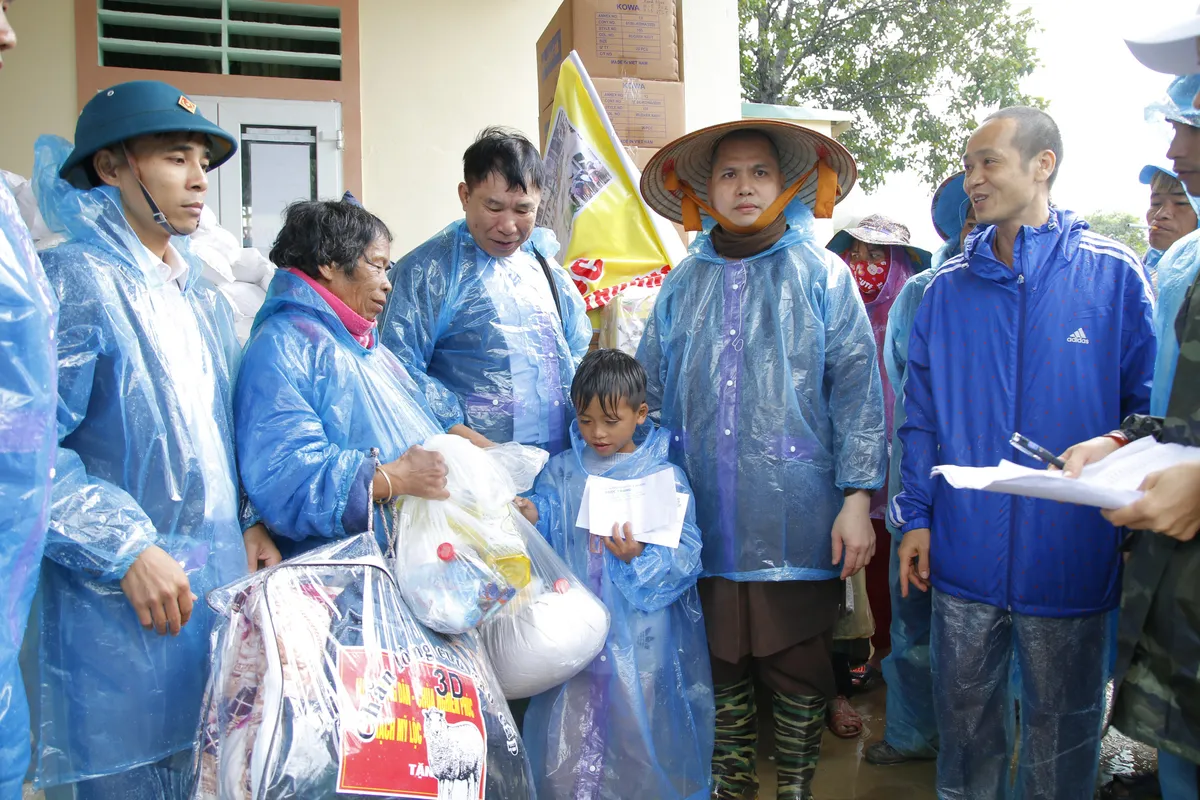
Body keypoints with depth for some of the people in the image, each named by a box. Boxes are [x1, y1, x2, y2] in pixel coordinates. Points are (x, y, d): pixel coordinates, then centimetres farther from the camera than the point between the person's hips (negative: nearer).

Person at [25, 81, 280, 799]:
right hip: (120, 605, -7)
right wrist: (127, 550, -21)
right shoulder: (71, 279, -11)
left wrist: (253, 521, 9)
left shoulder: (203, 295, 13)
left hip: (224, 581, 7)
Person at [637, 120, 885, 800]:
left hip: (796, 520, -2)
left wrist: (857, 498, -11)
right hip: (706, 520, 3)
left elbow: (858, 390, -4)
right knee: (720, 665, 14)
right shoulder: (683, 284, 10)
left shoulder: (822, 274, 1)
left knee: (800, 668, 9)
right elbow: (649, 395, 12)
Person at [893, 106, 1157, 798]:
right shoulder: (948, 289, 4)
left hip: (1070, 559, -2)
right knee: (964, 715, 17)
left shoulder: (1113, 273, -4)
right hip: (964, 554, 2)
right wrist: (917, 516, 1)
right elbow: (923, 415, 6)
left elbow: (1145, 408, -1)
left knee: (1062, 729, 15)